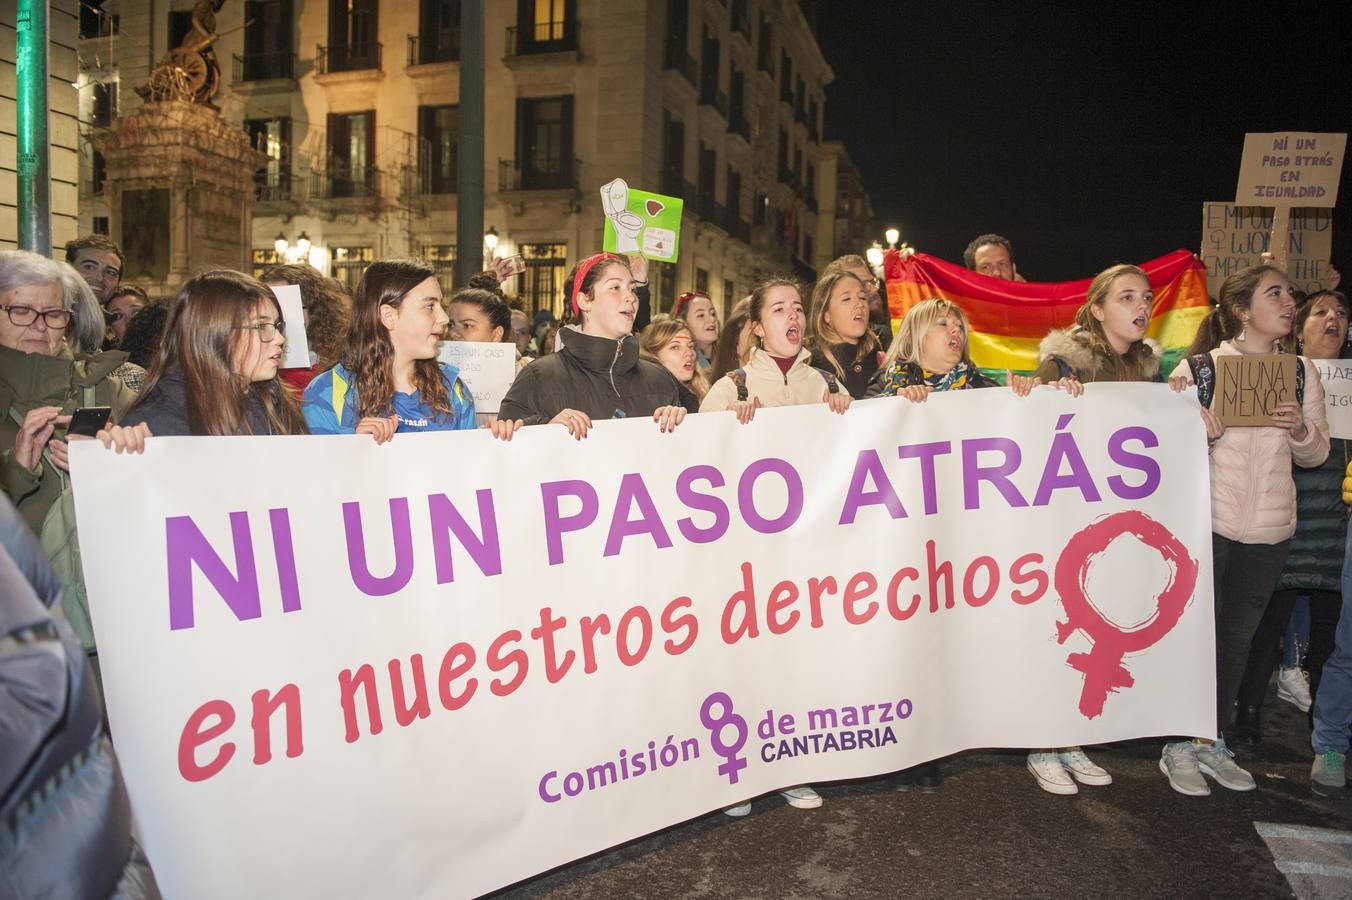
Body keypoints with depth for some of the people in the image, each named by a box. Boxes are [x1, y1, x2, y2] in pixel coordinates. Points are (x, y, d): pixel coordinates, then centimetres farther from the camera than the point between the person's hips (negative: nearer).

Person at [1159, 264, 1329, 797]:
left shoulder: (1301, 371, 6)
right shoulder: (1199, 367, -6)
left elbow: (1317, 454, 9)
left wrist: (1300, 430, -12)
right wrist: (1193, 428, -23)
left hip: (1269, 530, 4)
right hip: (1204, 522, -4)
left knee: (1237, 636, 13)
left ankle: (1214, 742, 27)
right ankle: (1178, 747, 16)